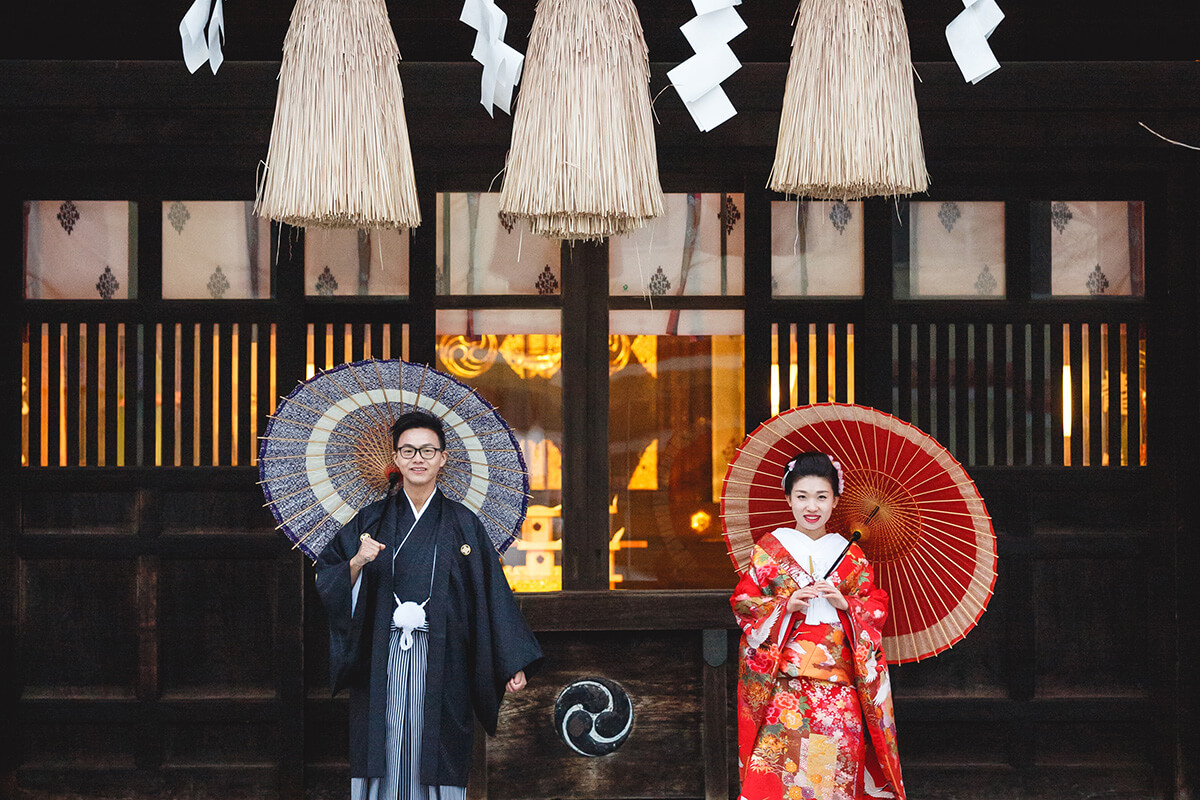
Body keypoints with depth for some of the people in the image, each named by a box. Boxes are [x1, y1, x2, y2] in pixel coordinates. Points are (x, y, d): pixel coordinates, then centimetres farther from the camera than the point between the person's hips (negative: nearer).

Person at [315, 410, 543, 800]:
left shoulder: (463, 524, 6)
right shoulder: (372, 520, 8)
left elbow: (493, 594, 3)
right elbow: (327, 582, 6)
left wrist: (514, 664, -1)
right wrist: (357, 563, -15)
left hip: (441, 662, -1)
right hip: (382, 661, 1)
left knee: (435, 763, -3)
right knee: (384, 754, -2)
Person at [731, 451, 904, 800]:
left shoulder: (850, 555, 11)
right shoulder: (770, 548, 6)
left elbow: (878, 606, 11)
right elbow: (742, 602, 4)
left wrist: (845, 603, -8)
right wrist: (786, 605, -11)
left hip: (838, 684, 2)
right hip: (784, 683, -1)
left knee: (836, 761, -6)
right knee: (782, 760, -12)